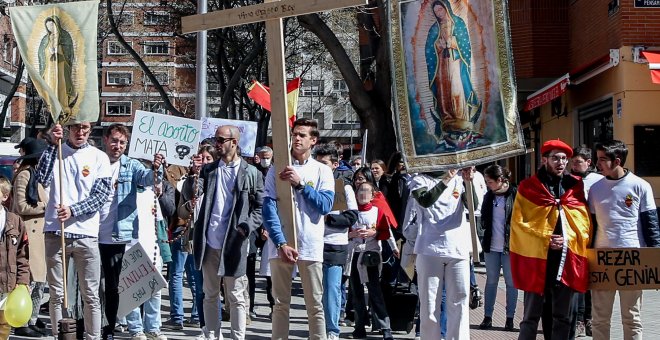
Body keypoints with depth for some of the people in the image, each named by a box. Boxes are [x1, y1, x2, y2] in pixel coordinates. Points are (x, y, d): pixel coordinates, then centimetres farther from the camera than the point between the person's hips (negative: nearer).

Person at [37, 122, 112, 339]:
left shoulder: (99, 157, 5)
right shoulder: (55, 152, 8)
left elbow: (101, 195, -3)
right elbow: (42, 179, -10)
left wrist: (73, 210, -15)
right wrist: (52, 145, -13)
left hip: (87, 234, -1)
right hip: (55, 232, 1)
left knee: (90, 295, 2)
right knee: (56, 294, 5)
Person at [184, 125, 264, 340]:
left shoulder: (251, 173, -2)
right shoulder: (208, 169, 9)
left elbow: (261, 206, 1)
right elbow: (189, 195, 1)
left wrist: (247, 227, -13)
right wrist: (193, 174, -16)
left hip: (234, 244, -4)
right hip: (209, 243, 4)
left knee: (236, 296, 3)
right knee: (210, 294, 13)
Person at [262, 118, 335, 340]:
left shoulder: (322, 171, 6)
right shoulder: (277, 169, 4)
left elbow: (325, 205, -7)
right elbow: (269, 208, -4)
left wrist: (300, 184, -16)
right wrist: (281, 243, -14)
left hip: (311, 247, 0)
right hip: (281, 244, 0)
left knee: (315, 305, 3)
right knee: (281, 304, 6)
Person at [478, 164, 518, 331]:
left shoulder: (515, 195, -10)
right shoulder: (489, 195, 7)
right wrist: (485, 228, 5)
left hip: (510, 245, -5)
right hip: (491, 245, 5)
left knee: (511, 282, 5)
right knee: (491, 281, 10)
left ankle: (510, 317, 11)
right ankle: (487, 316, 14)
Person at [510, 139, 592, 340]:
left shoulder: (575, 187, 11)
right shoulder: (528, 187, 2)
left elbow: (584, 222, 9)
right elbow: (518, 222, -4)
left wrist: (568, 239, -8)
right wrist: (544, 239, -12)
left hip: (568, 261, 3)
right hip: (536, 259, -3)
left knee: (562, 317, 9)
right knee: (531, 316, 3)